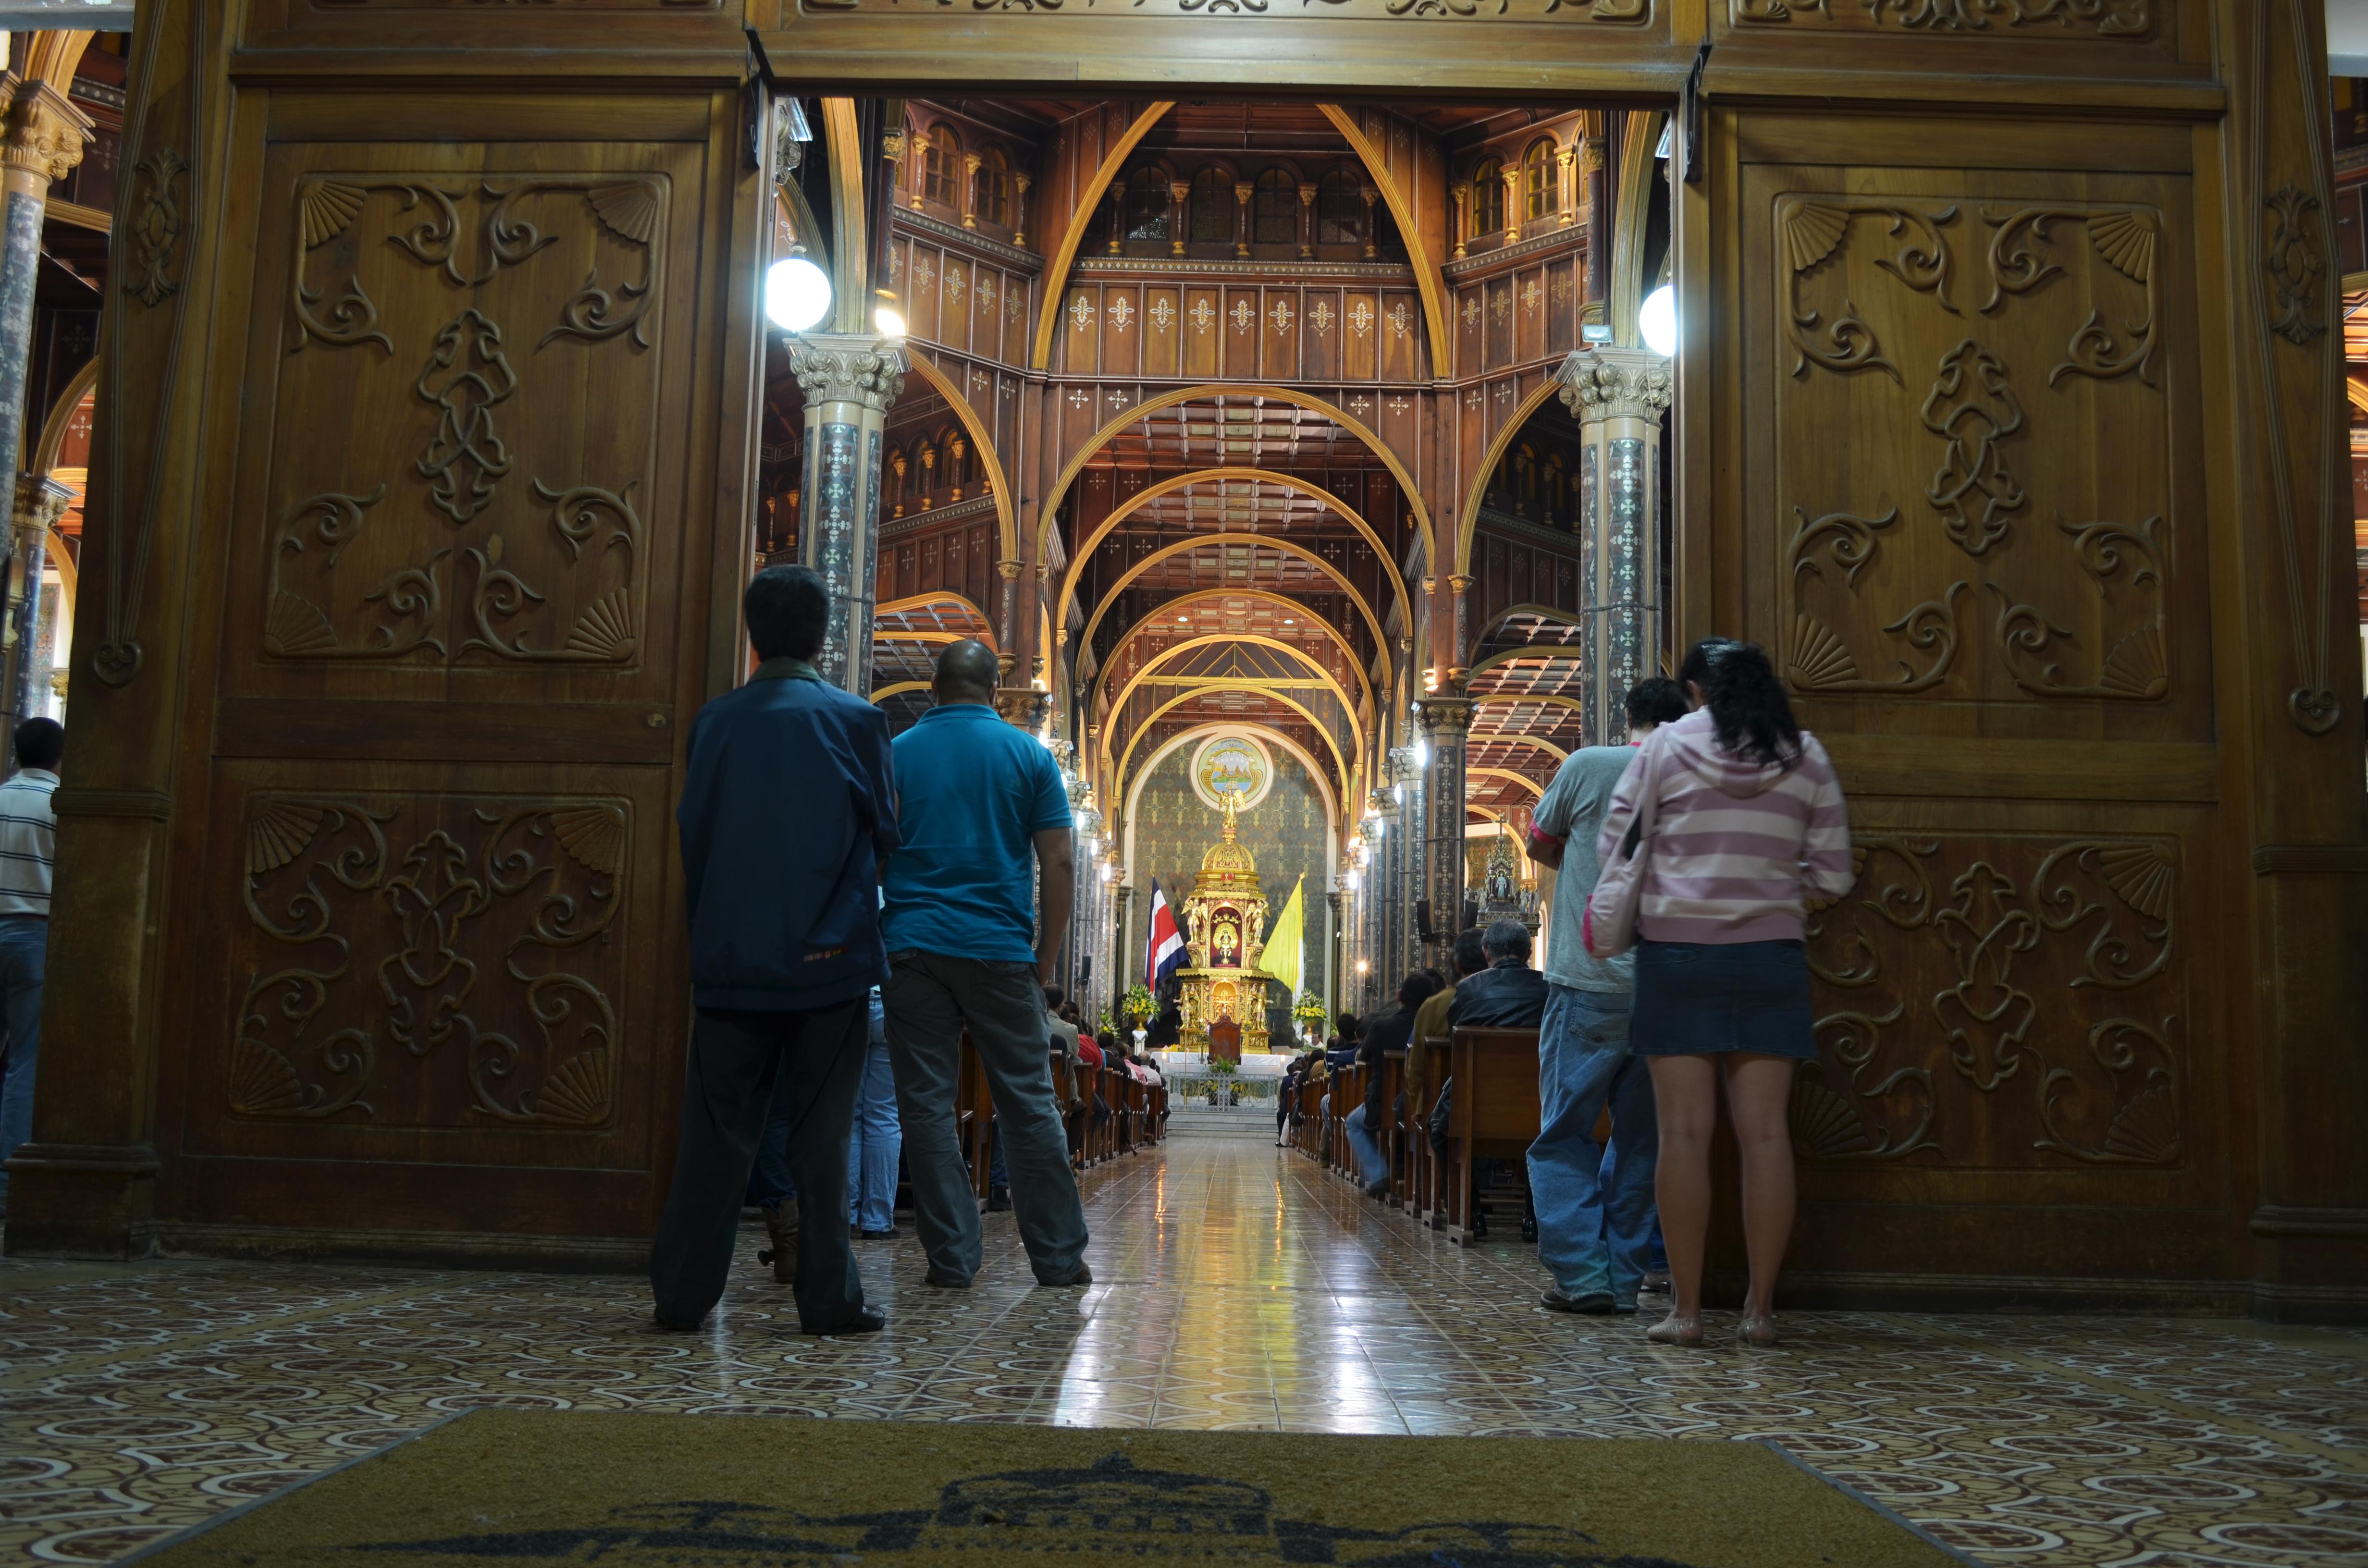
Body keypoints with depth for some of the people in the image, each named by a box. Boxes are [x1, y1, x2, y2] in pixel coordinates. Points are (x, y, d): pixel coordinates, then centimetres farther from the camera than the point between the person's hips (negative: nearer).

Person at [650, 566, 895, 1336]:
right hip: (828, 958, -2)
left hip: (732, 958, 2)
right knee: (820, 1132, 4)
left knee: (717, 1130, 8)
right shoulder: (856, 720, -3)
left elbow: (692, 835, 6)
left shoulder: (715, 722, 2)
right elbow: (883, 833, 1)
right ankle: (827, 1296, 5)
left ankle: (682, 1292, 11)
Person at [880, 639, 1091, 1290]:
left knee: (926, 1105, 4)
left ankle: (952, 1258, 4)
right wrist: (1045, 960, 7)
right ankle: (1059, 1256, 9)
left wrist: (875, 943, 19)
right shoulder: (1029, 755, 5)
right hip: (1000, 951, 0)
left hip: (911, 950, 1)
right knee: (1028, 1104, 5)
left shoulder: (894, 755, 7)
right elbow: (1059, 864, 1)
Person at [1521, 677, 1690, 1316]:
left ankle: (1583, 1274, -3)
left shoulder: (1587, 766, -2)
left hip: (1591, 983, -3)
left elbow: (1540, 843, 13)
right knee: (1640, 1140, 12)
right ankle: (1625, 1279, 13)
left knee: (1564, 1135, 5)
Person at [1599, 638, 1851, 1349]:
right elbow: (1833, 877, 6)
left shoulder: (1666, 747, 1)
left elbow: (1612, 849, 2)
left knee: (1685, 1131, -1)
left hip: (1677, 951, -2)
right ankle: (1761, 1308, 6)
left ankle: (1686, 1309, 1)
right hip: (1770, 955, 2)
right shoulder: (1805, 757, 6)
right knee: (1765, 1130, 3)